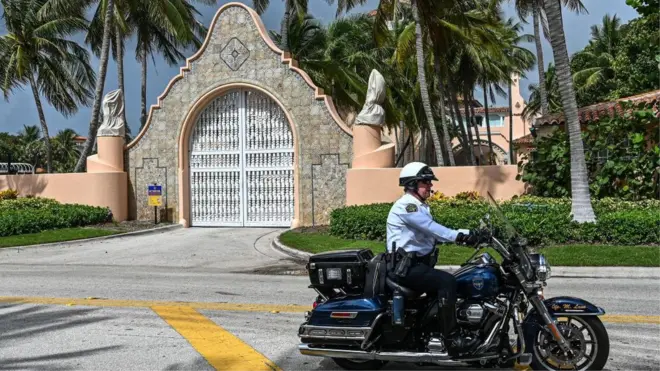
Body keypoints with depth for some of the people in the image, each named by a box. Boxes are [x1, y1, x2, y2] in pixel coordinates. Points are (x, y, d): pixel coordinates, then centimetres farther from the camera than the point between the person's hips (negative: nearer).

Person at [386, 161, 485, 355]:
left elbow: (435, 233, 10)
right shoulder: (406, 205, -13)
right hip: (406, 267, -10)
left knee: (451, 284, 7)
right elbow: (430, 227, -27)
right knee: (447, 282, -25)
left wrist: (466, 234, -1)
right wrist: (459, 236, -34)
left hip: (419, 263, 10)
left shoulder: (421, 207, 20)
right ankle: (451, 339, -25)